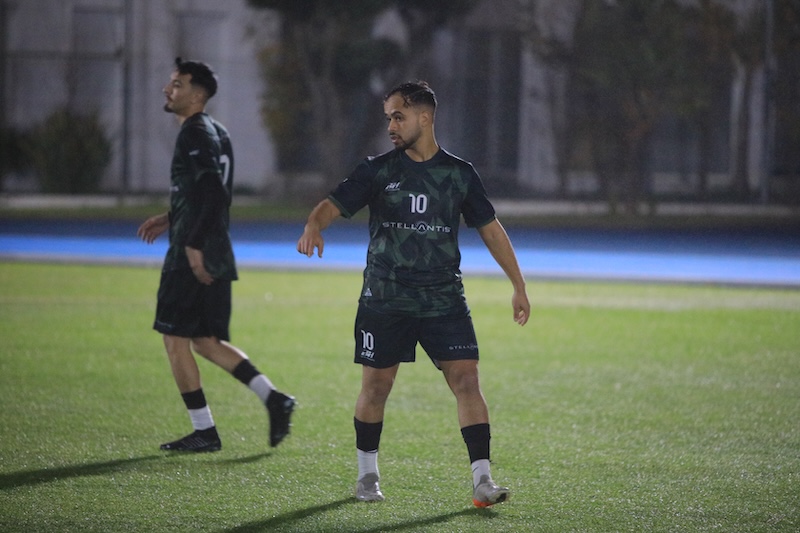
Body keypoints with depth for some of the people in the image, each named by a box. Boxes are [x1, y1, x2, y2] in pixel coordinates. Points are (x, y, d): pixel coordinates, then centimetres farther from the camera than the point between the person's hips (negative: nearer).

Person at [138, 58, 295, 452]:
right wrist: (170, 218, 25)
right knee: (207, 342, 14)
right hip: (217, 256, 10)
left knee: (175, 339, -2)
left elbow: (210, 193, -23)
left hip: (192, 256, -10)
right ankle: (274, 399, 4)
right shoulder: (217, 134, 17)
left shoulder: (195, 134, -13)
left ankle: (204, 432, 0)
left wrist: (193, 245, -24)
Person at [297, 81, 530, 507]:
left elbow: (490, 229, 11)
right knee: (375, 386, 5)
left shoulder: (460, 174, 4)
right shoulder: (378, 171, 1)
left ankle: (482, 481, -11)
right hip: (384, 299, 0)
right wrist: (314, 225, -32)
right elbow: (334, 204, -8)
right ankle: (367, 475, 25)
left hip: (444, 298, 0)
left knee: (466, 380, -10)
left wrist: (518, 286, 10)